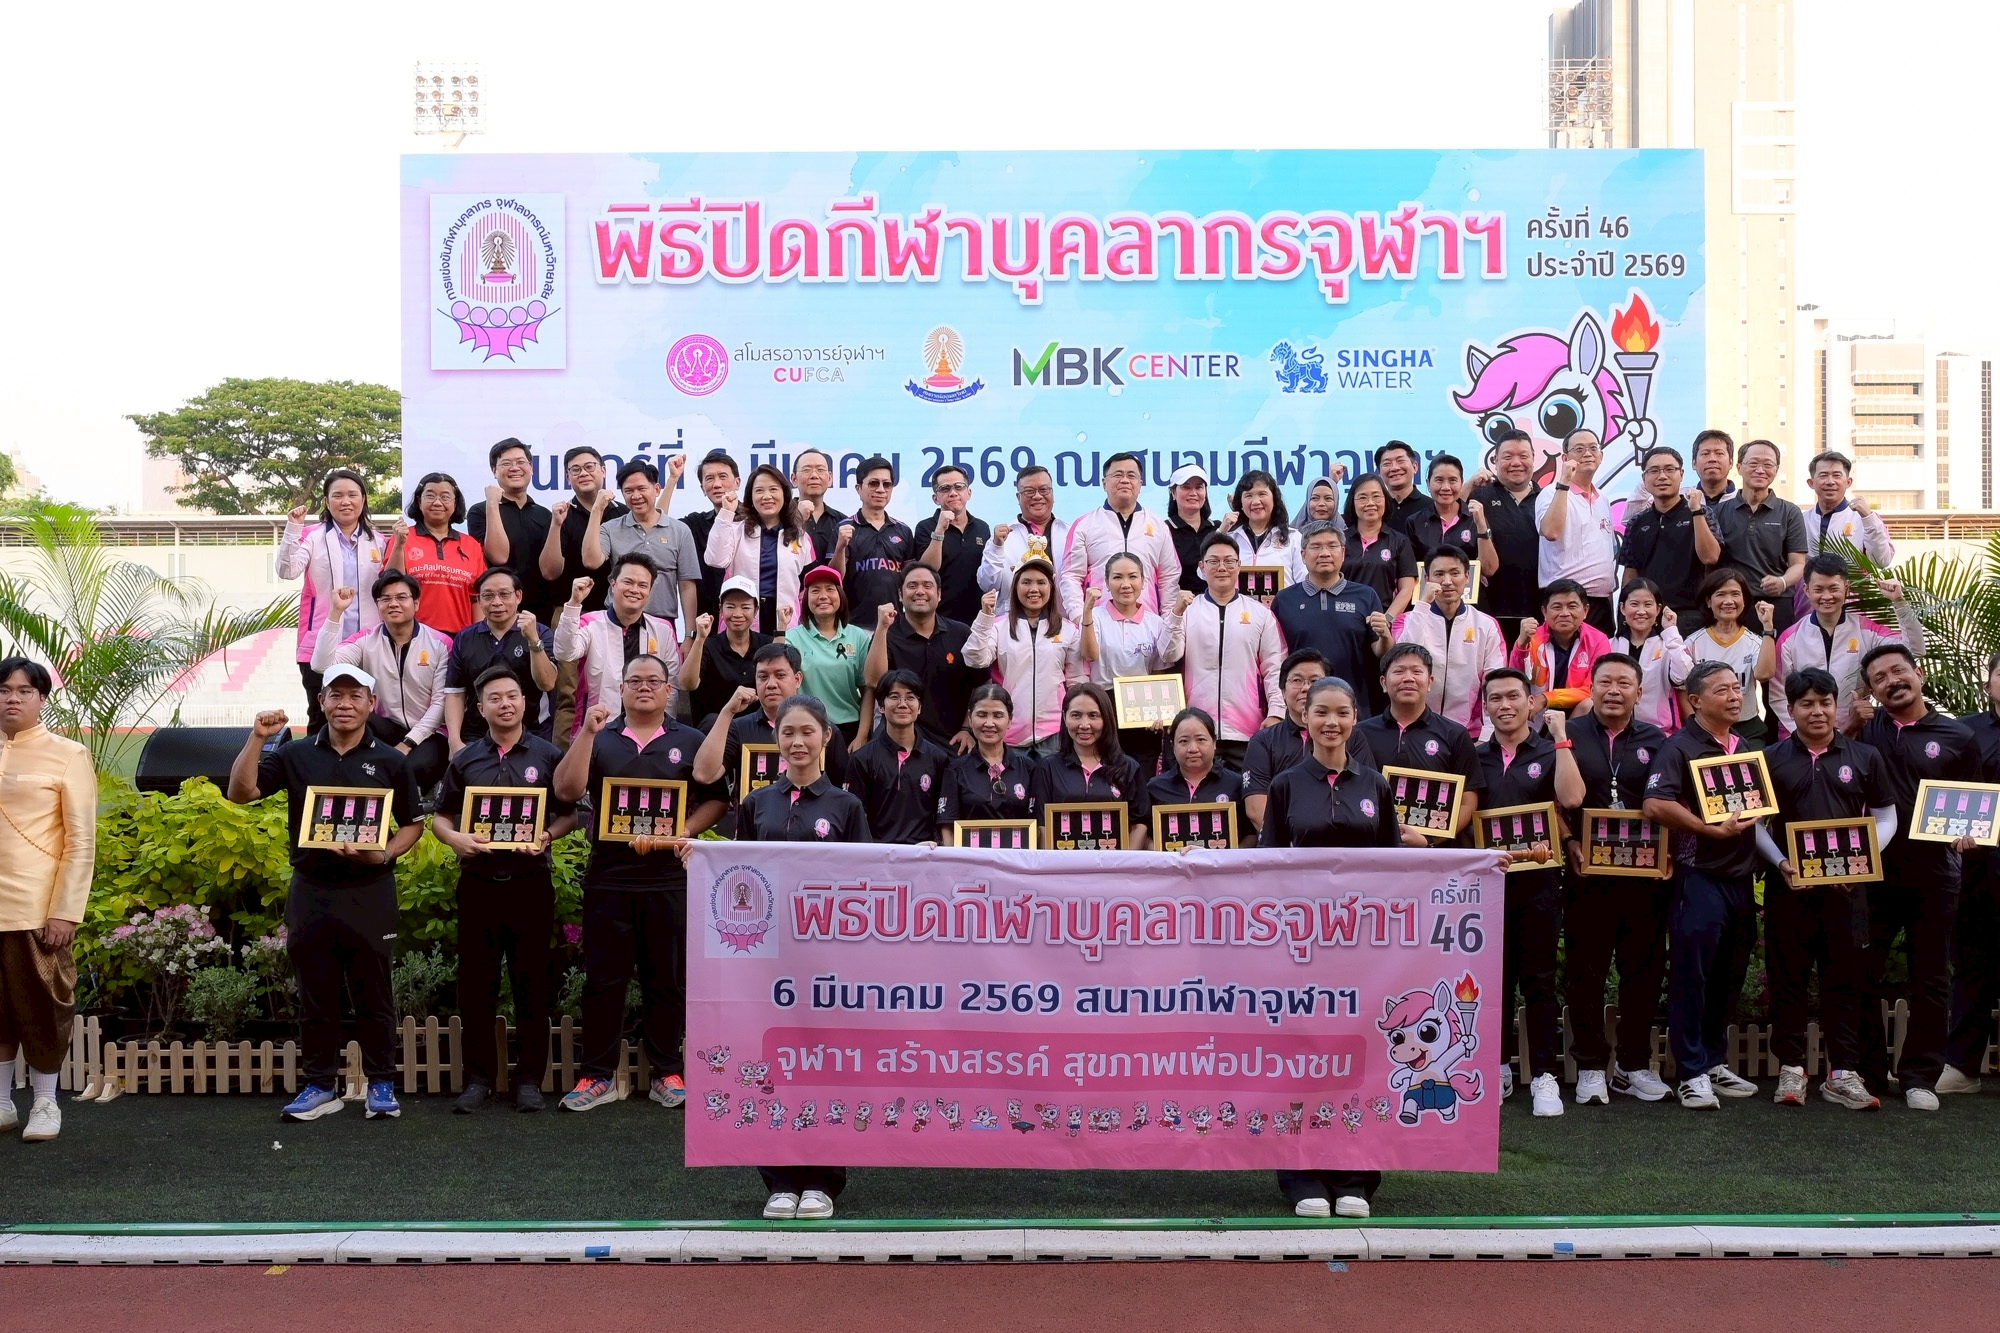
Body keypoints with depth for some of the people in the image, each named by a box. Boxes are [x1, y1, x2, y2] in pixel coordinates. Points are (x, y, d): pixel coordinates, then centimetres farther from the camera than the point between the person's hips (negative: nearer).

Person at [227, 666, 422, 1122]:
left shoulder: (388, 761, 3)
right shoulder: (296, 754, 6)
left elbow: (413, 823, 7)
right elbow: (240, 792, -1)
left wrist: (384, 854, -11)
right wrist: (258, 737, -11)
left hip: (369, 892, -1)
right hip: (311, 891, 2)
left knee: (372, 993, 4)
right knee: (315, 994, 8)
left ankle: (381, 1084, 14)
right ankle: (319, 1085, 18)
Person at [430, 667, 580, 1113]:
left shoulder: (548, 755, 5)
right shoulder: (465, 760, 10)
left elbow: (569, 814, 6)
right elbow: (440, 817, 13)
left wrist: (548, 835, -13)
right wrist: (455, 838, -8)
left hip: (531, 882, -2)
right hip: (478, 883, 2)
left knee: (532, 984, 2)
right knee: (475, 986, 4)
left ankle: (529, 1079, 11)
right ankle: (479, 1077, 14)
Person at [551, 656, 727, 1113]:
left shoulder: (690, 742, 8)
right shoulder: (599, 740, 9)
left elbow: (715, 800, 4)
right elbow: (566, 791, -5)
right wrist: (587, 733, -13)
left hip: (670, 878, 0)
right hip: (608, 877, 1)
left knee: (668, 980, 6)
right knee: (603, 979, 4)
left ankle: (667, 1073, 15)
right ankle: (597, 1075, 12)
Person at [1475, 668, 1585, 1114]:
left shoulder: (1550, 753, 5)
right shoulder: (1475, 758, 11)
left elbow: (1571, 798, -15)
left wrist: (1560, 736, -12)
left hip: (1538, 880, -2)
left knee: (1539, 981, -2)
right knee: (1494, 978, 7)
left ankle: (1545, 1076, 1)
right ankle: (1498, 1068, 17)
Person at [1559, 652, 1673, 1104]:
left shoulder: (1656, 741, 10)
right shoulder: (1568, 736, 3)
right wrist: (1569, 842, -14)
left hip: (1645, 872, 2)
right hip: (1587, 869, -2)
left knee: (1644, 968, 6)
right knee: (1585, 970, 3)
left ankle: (1634, 1065, 18)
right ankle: (1590, 1066, 12)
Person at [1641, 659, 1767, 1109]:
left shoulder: (1744, 747, 16)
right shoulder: (1680, 747, -7)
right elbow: (1655, 805, -20)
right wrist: (1713, 829, -19)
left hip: (1740, 877, 7)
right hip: (1699, 877, -7)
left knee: (1725, 978, 13)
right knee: (1691, 976, -4)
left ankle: (1716, 1062, 24)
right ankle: (1692, 1074, 1)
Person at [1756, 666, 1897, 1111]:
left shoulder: (1865, 757, 8)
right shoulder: (1771, 758, 4)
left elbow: (1885, 817, 9)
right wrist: (1780, 863, -10)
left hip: (1846, 887, 1)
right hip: (1789, 885, -1)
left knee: (1844, 978, 5)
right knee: (1788, 977, 4)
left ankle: (1842, 1074, 11)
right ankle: (1791, 1069, 12)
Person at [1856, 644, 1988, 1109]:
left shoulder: (1958, 736, 2)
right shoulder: (1863, 728, 3)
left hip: (1934, 877, 0)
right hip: (1871, 873, 1)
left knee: (1930, 980, 8)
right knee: (1863, 976, 5)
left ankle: (1920, 1076, 18)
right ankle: (1865, 1072, 17)